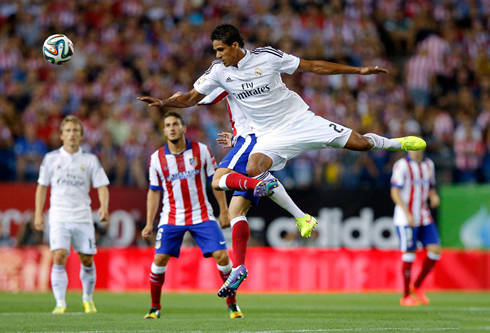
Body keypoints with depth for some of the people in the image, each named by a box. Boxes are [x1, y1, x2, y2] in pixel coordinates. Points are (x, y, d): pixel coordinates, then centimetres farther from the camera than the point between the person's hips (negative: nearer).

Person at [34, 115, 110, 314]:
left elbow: (102, 186, 4)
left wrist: (104, 206, -14)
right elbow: (42, 186, 11)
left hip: (83, 217, 1)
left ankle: (88, 299, 26)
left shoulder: (90, 160, 5)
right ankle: (60, 303, -12)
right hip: (59, 217, -1)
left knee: (87, 260, 4)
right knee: (59, 257, -16)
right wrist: (38, 213, 5)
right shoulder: (51, 158, 5)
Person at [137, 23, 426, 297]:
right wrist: (163, 102, -18)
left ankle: (395, 143, 28)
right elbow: (192, 98, 2)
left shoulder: (267, 57, -13)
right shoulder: (219, 72, -4)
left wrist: (359, 70, -6)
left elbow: (313, 66, -6)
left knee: (360, 143, -5)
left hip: (299, 119, -2)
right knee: (253, 171, -30)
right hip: (270, 136, 2)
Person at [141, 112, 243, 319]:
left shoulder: (201, 150, -3)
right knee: (159, 259, -9)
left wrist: (224, 210, -1)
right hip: (171, 218, 1)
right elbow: (154, 192, 8)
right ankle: (155, 308, 7)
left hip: (201, 215, -1)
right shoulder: (157, 158, 0)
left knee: (221, 256, -10)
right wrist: (149, 223, 4)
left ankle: (232, 304, 5)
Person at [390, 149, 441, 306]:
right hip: (405, 218, -6)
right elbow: (395, 192, -14)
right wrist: (407, 214, -22)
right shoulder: (402, 165, -10)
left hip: (424, 217, 6)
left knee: (436, 250, -4)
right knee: (409, 254, -5)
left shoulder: (428, 164, 11)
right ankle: (406, 296, 6)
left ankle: (417, 286, 13)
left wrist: (434, 197, -3)